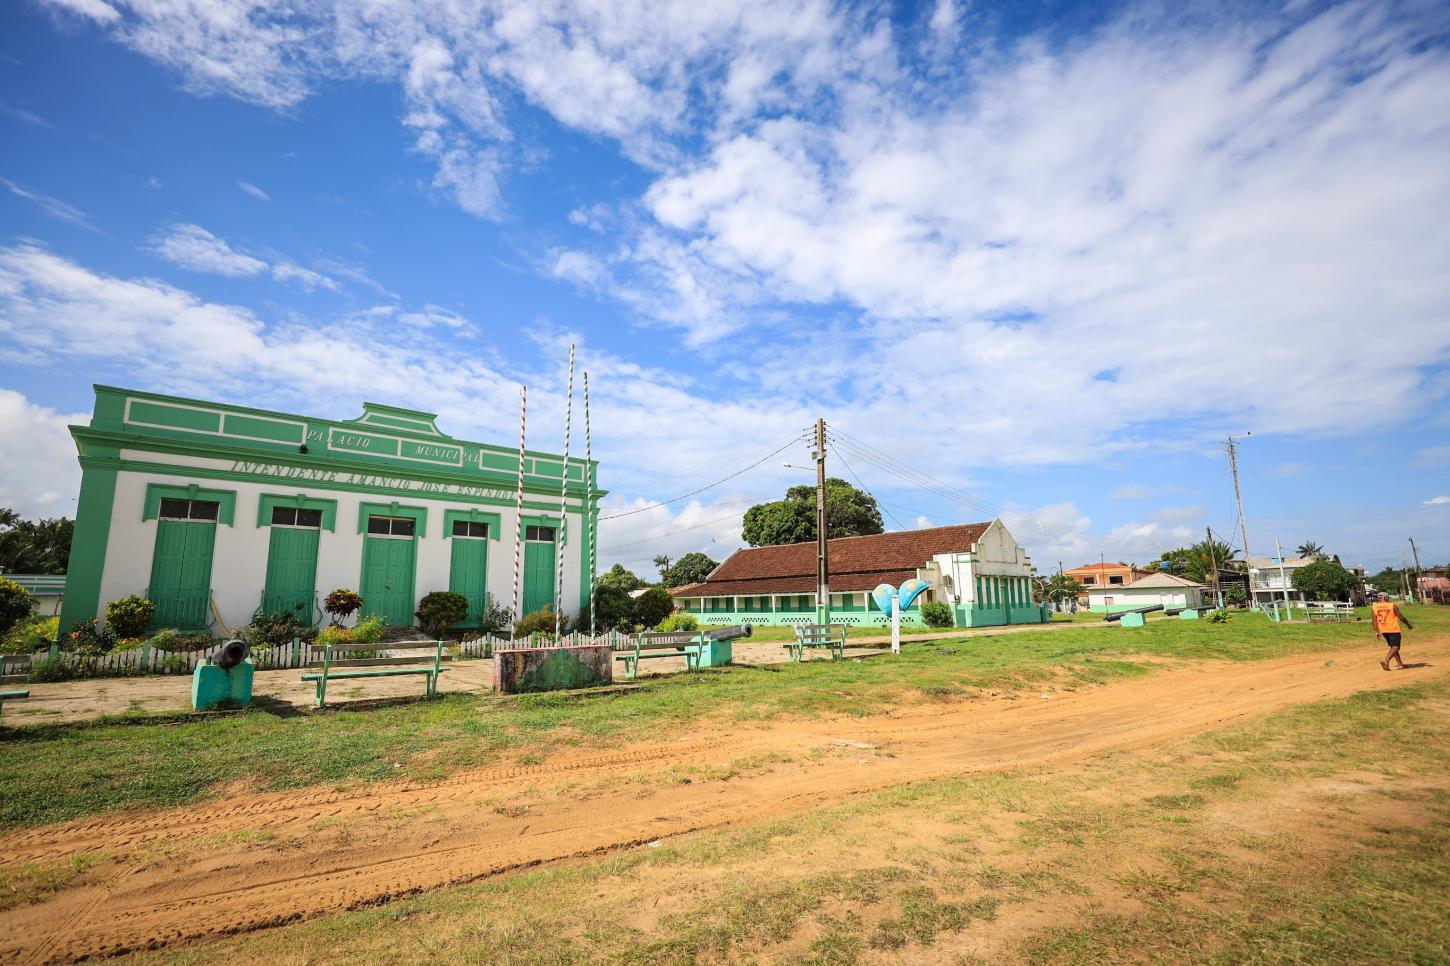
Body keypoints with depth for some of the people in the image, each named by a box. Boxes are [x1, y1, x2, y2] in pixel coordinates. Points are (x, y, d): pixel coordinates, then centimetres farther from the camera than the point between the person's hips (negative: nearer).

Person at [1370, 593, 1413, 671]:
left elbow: (1374, 621, 1)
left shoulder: (1374, 608, 4)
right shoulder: (1393, 606, -5)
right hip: (1393, 629, -5)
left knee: (1393, 647, 19)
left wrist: (1376, 632, 5)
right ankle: (1385, 661, -28)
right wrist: (1409, 625, 15)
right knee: (1395, 647, -8)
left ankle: (1400, 664, 23)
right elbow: (1401, 617, -2)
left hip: (1383, 630, 5)